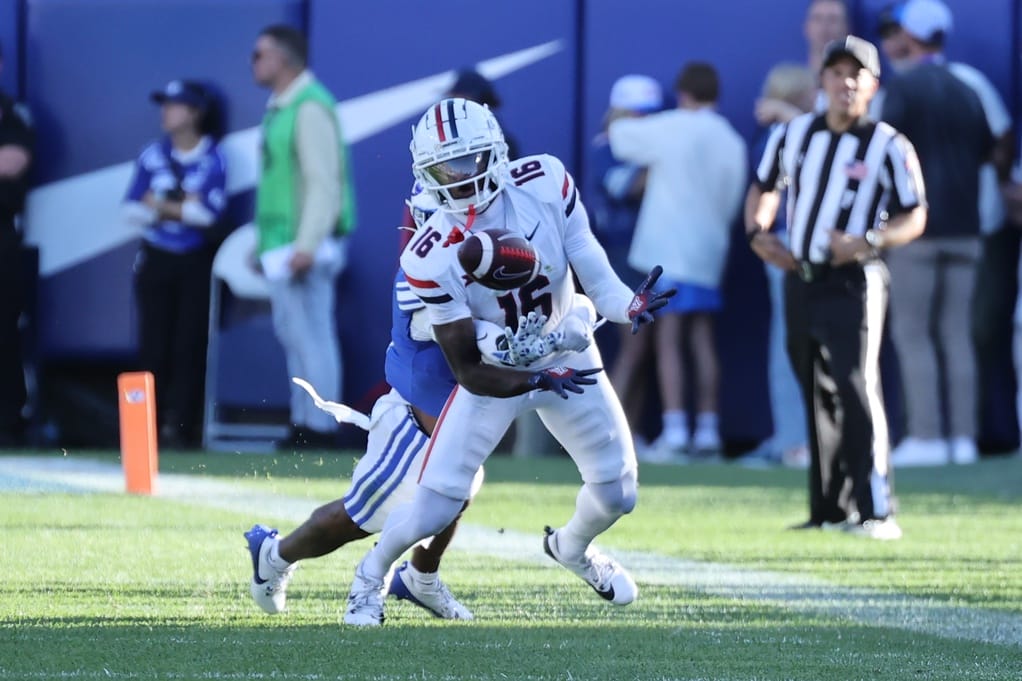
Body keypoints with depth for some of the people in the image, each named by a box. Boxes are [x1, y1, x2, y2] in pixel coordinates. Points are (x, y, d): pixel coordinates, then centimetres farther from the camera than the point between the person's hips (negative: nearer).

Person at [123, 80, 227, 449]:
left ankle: (179, 425, -2)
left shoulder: (213, 159, -4)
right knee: (154, 344, 1)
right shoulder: (153, 155, 6)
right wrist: (183, 208, -11)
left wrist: (161, 206, -8)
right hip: (155, 259, 3)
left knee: (189, 345, -5)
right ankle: (149, 424, 6)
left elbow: (210, 213, -15)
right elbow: (134, 209, 1)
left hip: (195, 262, -3)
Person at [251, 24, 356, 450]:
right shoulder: (279, 107, 16)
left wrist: (307, 246, -26)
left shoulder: (310, 107, -15)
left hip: (303, 247, -11)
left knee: (311, 335, -8)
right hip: (281, 246, 11)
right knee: (292, 333, 13)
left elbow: (323, 181, -21)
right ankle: (303, 424, 18)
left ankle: (319, 429, -6)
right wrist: (265, 243, 23)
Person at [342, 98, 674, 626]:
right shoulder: (431, 259, -28)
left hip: (567, 354, 3)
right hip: (497, 372, -3)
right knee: (434, 509, -10)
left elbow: (590, 265, -13)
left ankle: (572, 547, 45)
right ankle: (372, 574, 23)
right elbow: (469, 372, -23)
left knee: (617, 495, 8)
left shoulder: (544, 182, -23)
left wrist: (629, 306, -33)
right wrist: (538, 381, -37)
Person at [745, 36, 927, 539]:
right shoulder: (792, 135, 8)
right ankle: (828, 511, 19)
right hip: (799, 281, 6)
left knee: (857, 389, -17)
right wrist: (758, 231, 4)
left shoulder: (889, 147, -5)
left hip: (853, 283, -6)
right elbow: (764, 187, 23)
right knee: (817, 397, 11)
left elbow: (914, 217, -4)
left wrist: (867, 242, -21)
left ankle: (875, 512, -19)